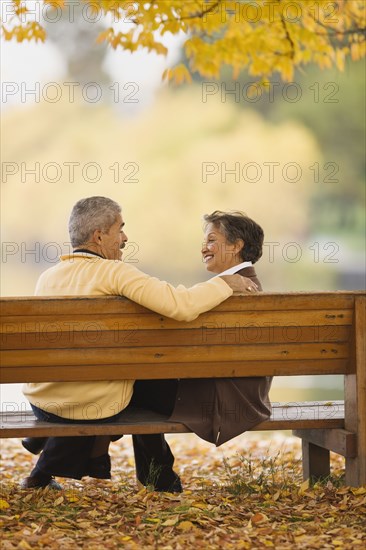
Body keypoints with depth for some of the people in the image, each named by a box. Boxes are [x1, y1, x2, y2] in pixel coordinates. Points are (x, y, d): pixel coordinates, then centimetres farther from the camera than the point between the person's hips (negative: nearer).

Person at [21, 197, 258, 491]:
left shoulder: (47, 277, 4)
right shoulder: (115, 272, -15)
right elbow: (180, 306, -24)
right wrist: (224, 283, -7)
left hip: (40, 401, 5)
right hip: (94, 407, -5)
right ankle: (161, 481, 39)